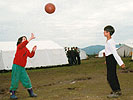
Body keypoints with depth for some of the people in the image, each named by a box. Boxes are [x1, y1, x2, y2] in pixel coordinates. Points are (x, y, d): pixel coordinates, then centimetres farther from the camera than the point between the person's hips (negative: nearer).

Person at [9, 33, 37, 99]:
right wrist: (30, 39, -35)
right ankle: (12, 94, 12)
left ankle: (31, 93, 17)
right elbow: (23, 44, -29)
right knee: (15, 80, -2)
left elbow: (30, 55, 14)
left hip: (22, 67, 7)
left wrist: (33, 51, -2)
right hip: (16, 66, -7)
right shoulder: (19, 46, -7)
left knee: (26, 79, 9)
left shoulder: (26, 49, 15)